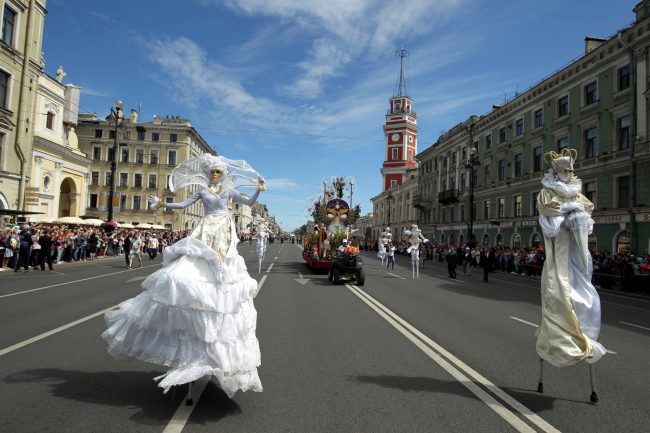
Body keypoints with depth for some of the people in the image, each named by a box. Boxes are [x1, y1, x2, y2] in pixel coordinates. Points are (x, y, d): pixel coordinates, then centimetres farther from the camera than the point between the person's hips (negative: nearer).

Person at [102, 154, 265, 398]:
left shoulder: (229, 190, 13)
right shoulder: (202, 190, 14)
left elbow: (250, 203, 9)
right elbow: (184, 205, 8)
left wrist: (258, 190, -4)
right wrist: (163, 205, 1)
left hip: (224, 239, -1)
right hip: (205, 236, 1)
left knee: (222, 282, -4)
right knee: (191, 272, -14)